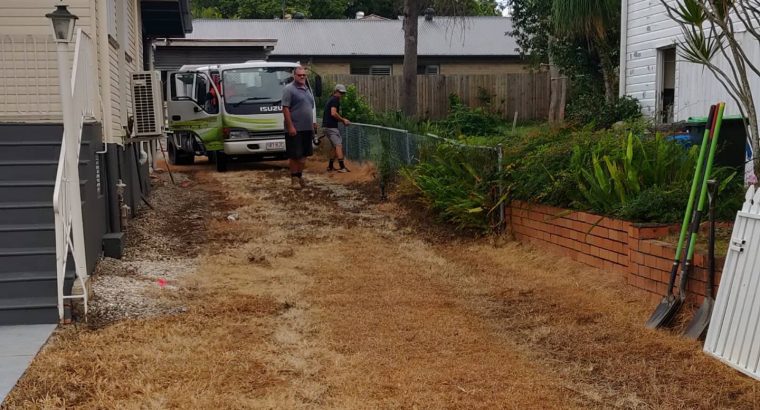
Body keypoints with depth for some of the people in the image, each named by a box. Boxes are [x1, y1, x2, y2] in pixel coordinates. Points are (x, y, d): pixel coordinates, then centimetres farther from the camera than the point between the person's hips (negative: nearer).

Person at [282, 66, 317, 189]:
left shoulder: (307, 90, 17)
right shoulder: (289, 89, -7)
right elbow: (285, 108, -13)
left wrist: (313, 124, 19)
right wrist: (290, 126, -19)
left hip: (307, 128, 7)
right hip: (295, 129, -7)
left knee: (303, 155, 11)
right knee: (294, 155, -3)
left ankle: (299, 176, 20)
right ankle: (294, 179, 3)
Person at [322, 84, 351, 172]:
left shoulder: (331, 99, 23)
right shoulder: (335, 100, -8)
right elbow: (333, 113, -21)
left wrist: (342, 120, 16)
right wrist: (343, 120, -10)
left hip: (326, 126, 10)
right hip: (331, 127, -10)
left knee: (335, 146, 15)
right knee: (339, 145, -14)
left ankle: (330, 166, 16)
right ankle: (342, 167, -22)